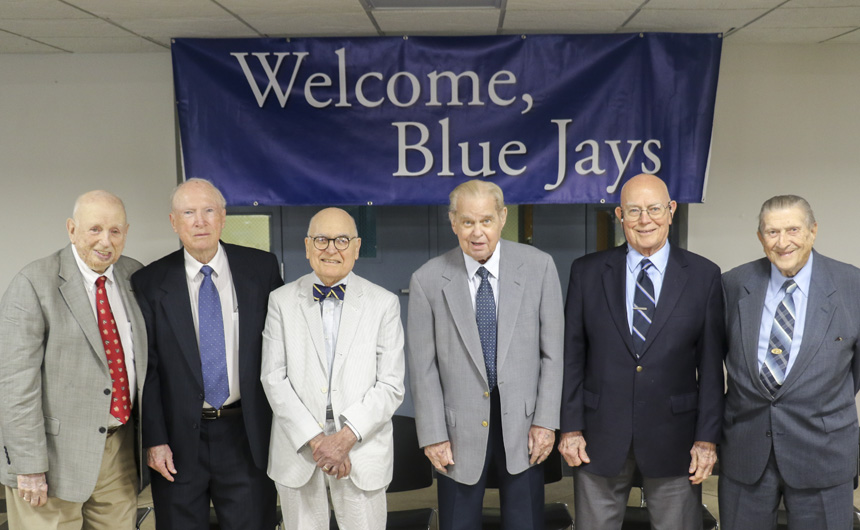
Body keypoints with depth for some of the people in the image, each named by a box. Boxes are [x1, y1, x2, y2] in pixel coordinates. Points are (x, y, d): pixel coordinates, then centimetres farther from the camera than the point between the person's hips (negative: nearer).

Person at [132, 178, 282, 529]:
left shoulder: (261, 268, -1)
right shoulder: (150, 283, -2)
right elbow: (146, 369, -2)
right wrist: (154, 440, -7)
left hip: (247, 434, 1)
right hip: (180, 439, 0)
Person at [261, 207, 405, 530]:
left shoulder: (383, 304, -1)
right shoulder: (282, 301, 2)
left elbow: (390, 386, -5)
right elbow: (274, 378, -3)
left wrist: (347, 437, -15)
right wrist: (314, 440, -12)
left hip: (362, 449, -1)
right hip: (297, 449, 1)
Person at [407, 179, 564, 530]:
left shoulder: (539, 267, -4)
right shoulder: (427, 281, -6)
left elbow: (552, 352, 0)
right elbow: (423, 368, -3)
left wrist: (546, 421, -3)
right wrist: (433, 435, -4)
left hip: (523, 424, 1)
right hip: (460, 430, 0)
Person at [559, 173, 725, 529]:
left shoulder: (703, 276, 1)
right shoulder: (587, 272, 2)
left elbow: (711, 364, 1)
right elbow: (573, 355, 2)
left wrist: (707, 437, -3)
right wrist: (570, 427, -2)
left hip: (673, 439, 0)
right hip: (600, 437, 1)